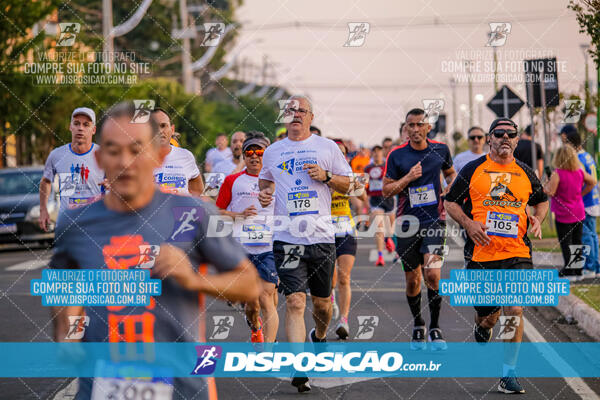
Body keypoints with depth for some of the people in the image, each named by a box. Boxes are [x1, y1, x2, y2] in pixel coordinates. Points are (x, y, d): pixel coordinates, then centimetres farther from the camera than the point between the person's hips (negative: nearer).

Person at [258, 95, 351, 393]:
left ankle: (319, 337, 44)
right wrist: (264, 193, 4)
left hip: (322, 236, 1)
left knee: (321, 301, 11)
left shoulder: (327, 147, 6)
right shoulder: (273, 152, 10)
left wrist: (326, 176, -9)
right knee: (295, 302, -12)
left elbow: (347, 184, 10)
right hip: (287, 238, 0)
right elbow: (265, 180, 26)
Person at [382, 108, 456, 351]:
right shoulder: (396, 155, -2)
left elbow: (450, 173, 23)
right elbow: (386, 190, 0)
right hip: (407, 222, 0)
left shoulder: (440, 150, 3)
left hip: (434, 221, 0)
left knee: (432, 274, -16)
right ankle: (418, 326, 27)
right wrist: (409, 178, -14)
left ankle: (435, 327, -2)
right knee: (413, 280, 6)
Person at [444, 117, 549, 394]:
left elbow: (541, 201, 26)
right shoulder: (472, 170, 2)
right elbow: (450, 202, 7)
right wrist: (468, 224, -10)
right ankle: (482, 330, 48)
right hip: (481, 254, -1)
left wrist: (537, 218, 4)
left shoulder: (526, 173, 9)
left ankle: (508, 375, -4)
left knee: (515, 311, -13)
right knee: (488, 314, 7)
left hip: (517, 254, 1)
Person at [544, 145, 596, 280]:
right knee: (577, 242, 15)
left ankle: (569, 271, -4)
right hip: (578, 213, 6)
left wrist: (547, 182, -2)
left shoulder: (557, 174, -17)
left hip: (563, 215, -6)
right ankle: (578, 270, 20)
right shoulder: (580, 172, 1)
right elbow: (592, 182, 12)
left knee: (565, 243, 0)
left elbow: (550, 192, -20)